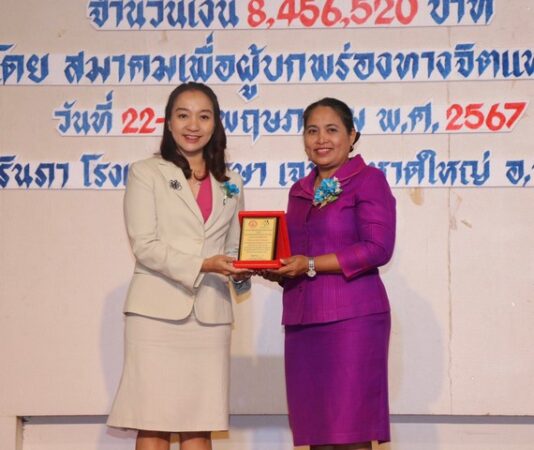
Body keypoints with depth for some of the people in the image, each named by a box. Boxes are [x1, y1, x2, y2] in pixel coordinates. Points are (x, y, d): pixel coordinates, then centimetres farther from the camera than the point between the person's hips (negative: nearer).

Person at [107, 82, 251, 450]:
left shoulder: (231, 184, 18)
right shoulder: (146, 174, 5)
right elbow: (144, 246, -5)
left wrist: (241, 273, -5)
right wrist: (201, 265, -16)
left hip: (210, 315, 3)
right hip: (158, 311, -3)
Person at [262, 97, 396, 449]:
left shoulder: (369, 180, -2)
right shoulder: (300, 191, 19)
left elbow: (378, 248, -13)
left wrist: (311, 265, -16)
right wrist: (274, 269, 1)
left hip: (352, 317, -6)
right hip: (302, 320, 7)